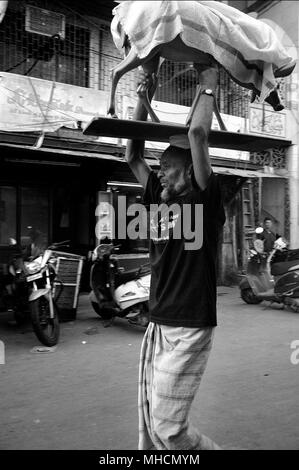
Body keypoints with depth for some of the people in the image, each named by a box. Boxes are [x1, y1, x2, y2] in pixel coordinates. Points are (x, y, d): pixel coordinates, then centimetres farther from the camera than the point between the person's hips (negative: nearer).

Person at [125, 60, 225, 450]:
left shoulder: (203, 199, -8)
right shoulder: (160, 198, 10)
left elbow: (197, 132, -17)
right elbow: (133, 155, 13)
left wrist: (207, 86, -2)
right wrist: (144, 98, 13)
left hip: (189, 329, -7)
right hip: (157, 325, 7)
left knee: (168, 427, -1)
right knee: (149, 422, 15)